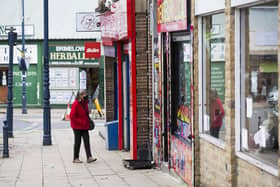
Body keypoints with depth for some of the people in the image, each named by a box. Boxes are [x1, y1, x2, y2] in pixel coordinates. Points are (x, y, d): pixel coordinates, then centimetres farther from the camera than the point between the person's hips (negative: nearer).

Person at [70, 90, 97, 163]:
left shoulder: (85, 103, 9)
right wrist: (81, 122, -20)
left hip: (84, 126, 7)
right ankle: (75, 158, 10)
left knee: (87, 141, -2)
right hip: (77, 127, -7)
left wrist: (87, 123, 11)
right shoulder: (76, 104, -16)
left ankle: (89, 157, -7)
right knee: (77, 142, 1)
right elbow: (72, 116, -20)